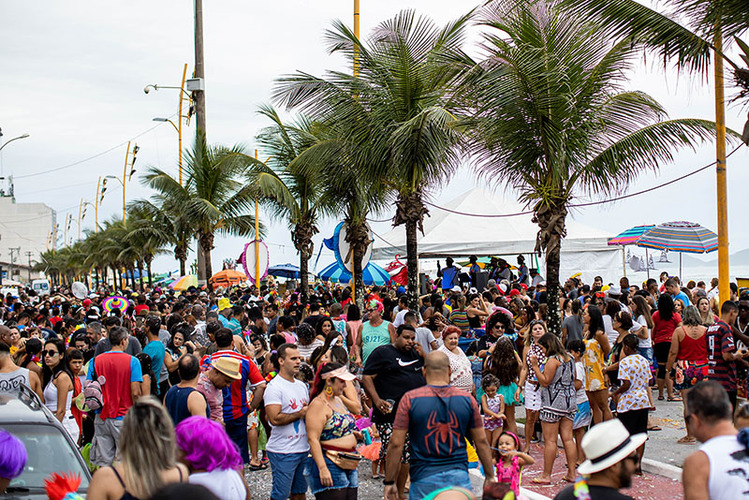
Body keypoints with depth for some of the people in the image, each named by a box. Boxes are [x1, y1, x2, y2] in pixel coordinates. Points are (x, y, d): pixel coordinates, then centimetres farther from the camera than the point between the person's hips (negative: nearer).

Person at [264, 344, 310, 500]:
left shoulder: (302, 385, 14)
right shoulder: (274, 387, -12)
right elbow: (275, 419, -22)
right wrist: (300, 414, -13)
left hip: (304, 448, 8)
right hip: (283, 452, -8)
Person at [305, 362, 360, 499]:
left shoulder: (338, 400, 17)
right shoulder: (318, 405, -11)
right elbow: (313, 439, -20)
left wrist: (358, 434, 16)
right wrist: (322, 469, -26)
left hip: (350, 466, 9)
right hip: (330, 466, -9)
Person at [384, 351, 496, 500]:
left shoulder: (410, 399, -4)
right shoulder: (467, 399, 3)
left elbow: (396, 444, -5)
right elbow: (481, 441, 8)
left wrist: (389, 482, 4)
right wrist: (490, 476, 19)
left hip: (424, 478, -2)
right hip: (459, 476, 2)